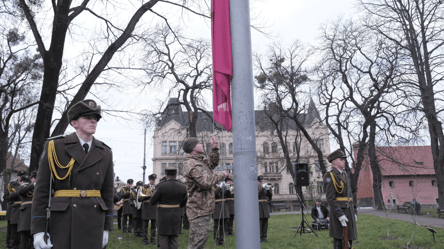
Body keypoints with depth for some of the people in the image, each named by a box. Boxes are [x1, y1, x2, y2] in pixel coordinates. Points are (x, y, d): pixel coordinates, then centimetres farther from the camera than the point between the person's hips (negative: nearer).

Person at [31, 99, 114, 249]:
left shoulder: (104, 153, 6)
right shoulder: (55, 147, -3)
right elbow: (42, 189, -4)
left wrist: (107, 228, 9)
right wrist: (38, 229, -8)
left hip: (93, 222, 3)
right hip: (63, 219, -3)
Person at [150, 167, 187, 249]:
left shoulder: (161, 186, -16)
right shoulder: (183, 187, -4)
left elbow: (152, 202, -7)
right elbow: (183, 203, 7)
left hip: (163, 215, -3)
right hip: (176, 215, 3)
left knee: (163, 237, 6)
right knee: (174, 238, 12)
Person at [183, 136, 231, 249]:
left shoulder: (200, 160, 12)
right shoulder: (192, 164, -19)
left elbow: (212, 163, 26)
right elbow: (206, 182, -28)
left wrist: (214, 148, 11)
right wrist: (222, 174, -14)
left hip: (204, 209, 11)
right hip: (199, 210, -11)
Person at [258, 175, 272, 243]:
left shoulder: (264, 187, 17)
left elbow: (270, 195, 10)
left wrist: (268, 190, -8)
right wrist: (262, 188, -22)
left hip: (265, 207, 6)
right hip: (258, 206, -6)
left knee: (265, 222, 4)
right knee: (259, 222, -8)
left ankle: (264, 237, 10)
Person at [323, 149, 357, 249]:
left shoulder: (344, 174, 16)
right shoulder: (329, 176, -11)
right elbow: (330, 198, -17)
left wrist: (353, 212, 16)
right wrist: (340, 215, -23)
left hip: (348, 211, 8)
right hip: (338, 211, -8)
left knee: (348, 240, 11)